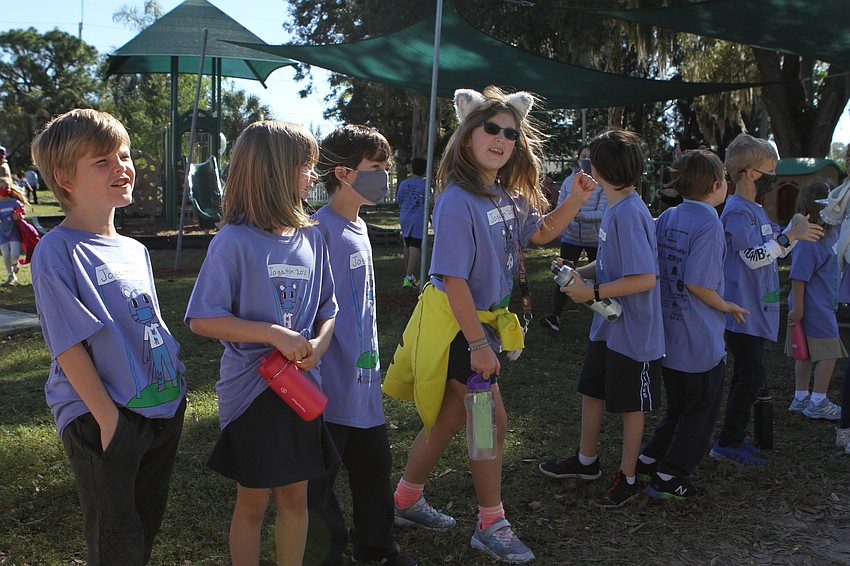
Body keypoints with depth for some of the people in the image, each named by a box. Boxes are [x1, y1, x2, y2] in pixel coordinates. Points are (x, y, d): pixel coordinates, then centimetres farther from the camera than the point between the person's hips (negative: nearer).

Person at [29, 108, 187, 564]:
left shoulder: (134, 250, 9)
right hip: (101, 422, -7)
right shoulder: (56, 251, -14)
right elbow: (69, 347, -17)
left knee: (148, 526, 21)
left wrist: (175, 386, 12)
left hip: (162, 409, 7)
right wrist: (108, 418, -18)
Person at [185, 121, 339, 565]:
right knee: (253, 501, 11)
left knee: (295, 496, 16)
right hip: (252, 390, -5)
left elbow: (327, 308, 9)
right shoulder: (235, 241, -14)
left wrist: (318, 343, -12)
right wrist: (276, 335, -21)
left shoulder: (311, 237, 3)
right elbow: (202, 320, -16)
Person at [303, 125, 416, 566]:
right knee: (320, 476, 7)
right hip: (332, 383, -9)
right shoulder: (322, 229, -18)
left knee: (374, 464, 22)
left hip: (363, 378, 10)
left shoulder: (358, 227, 11)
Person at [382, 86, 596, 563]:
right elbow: (454, 279, -23)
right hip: (456, 325, -8)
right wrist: (478, 344, -21)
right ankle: (491, 526, 18)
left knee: (451, 419, 18)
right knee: (492, 421, 0)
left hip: (484, 320, 8)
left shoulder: (507, 196, 3)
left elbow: (541, 233, 18)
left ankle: (408, 499, 37)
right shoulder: (458, 201, -22)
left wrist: (575, 201, 0)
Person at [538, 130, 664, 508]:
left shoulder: (629, 213, -24)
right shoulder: (614, 210, 5)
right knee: (592, 390, 20)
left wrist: (592, 292, -24)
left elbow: (645, 278, -28)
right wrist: (578, 272, 1)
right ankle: (586, 460, 39)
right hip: (607, 325, 9)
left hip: (632, 331, -9)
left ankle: (627, 478, 25)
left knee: (630, 405, 7)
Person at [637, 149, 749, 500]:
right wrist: (727, 307, -8)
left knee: (677, 408, 23)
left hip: (668, 336, 8)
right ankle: (669, 478, 12)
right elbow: (697, 283, -22)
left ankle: (648, 459, 27)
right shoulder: (709, 222, -17)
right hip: (701, 342, -7)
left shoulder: (666, 218, 5)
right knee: (700, 412, 8)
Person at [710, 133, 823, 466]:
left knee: (747, 376, 14)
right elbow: (753, 257, -23)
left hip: (755, 310, 10)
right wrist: (789, 236, -20)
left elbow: (774, 251, 22)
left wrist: (794, 230, 7)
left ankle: (734, 439, 23)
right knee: (751, 376, -7)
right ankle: (728, 444, 2)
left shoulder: (755, 210, 16)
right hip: (742, 310, -10)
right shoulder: (737, 211, -15)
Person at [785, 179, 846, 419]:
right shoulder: (808, 240, -21)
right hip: (813, 307, -9)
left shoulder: (828, 233, 7)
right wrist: (797, 308, -20)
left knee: (806, 354, 14)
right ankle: (818, 403, 7)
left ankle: (801, 399, 23)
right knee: (829, 353, -2)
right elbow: (798, 277, -21)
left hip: (822, 306, 9)